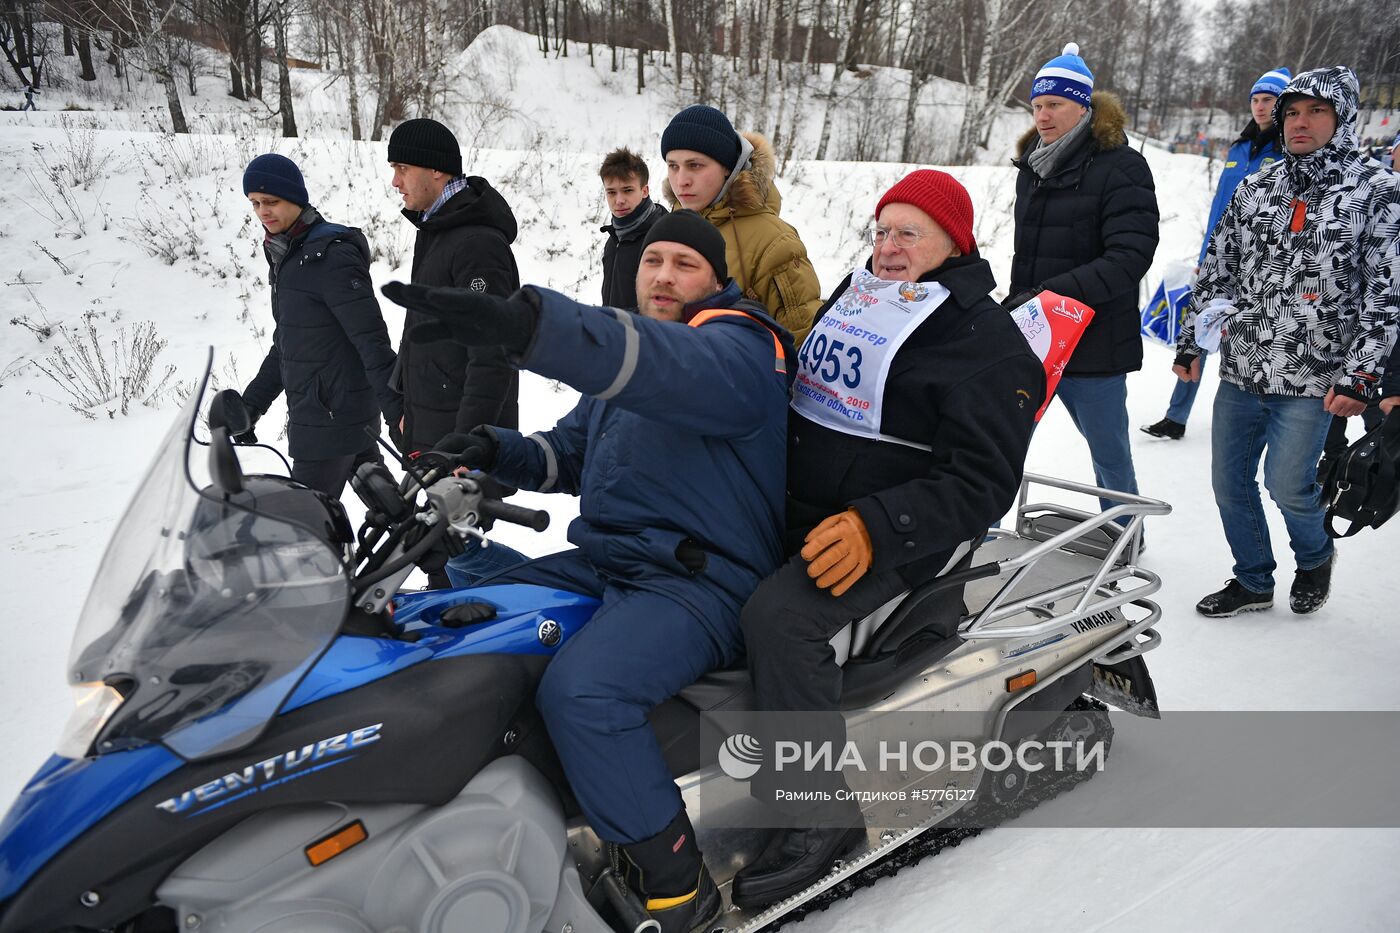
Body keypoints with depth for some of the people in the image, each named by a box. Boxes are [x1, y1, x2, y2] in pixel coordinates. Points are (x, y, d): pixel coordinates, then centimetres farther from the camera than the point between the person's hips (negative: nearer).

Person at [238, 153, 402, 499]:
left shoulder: (331, 256, -16)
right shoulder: (288, 256, 14)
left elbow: (372, 340, -21)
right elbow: (286, 342, 21)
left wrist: (397, 410, -26)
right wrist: (250, 405, 21)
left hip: (331, 417, -9)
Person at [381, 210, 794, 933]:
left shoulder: (738, 345, -10)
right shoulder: (622, 350, 20)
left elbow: (676, 367, -35)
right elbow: (570, 454, 24)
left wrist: (528, 325, -51)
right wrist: (501, 452, 0)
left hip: (701, 581, -9)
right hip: (601, 565, 9)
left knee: (579, 688, -32)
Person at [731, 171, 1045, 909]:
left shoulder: (985, 339, -9)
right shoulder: (852, 296, 13)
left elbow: (982, 484, -16)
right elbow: (800, 397, 24)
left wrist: (876, 530, -29)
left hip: (901, 528, -8)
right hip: (794, 509, 9)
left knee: (780, 614, -30)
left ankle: (820, 814, -17)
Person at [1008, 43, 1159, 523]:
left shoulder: (1121, 166, -10)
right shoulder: (1033, 164, 11)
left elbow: (1129, 258, -20)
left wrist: (1050, 294, -26)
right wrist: (1017, 301, 10)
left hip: (1094, 342, -5)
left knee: (1110, 455, 10)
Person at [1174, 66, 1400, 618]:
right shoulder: (1254, 189, 9)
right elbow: (1217, 269, 14)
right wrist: (1191, 341, 10)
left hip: (1312, 379, -4)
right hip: (1240, 370, 5)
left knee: (1287, 486, -3)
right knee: (1229, 481, 9)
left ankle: (1315, 556, 31)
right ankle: (1253, 582, 28)